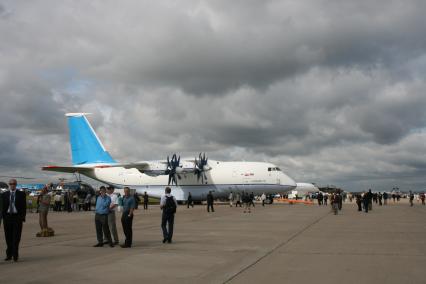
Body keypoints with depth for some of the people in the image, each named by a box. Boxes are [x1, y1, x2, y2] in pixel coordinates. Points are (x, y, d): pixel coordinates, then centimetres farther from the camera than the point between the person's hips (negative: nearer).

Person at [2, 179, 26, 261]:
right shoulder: (4, 195, 8)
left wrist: (23, 217, -8)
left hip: (17, 217, -2)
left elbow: (24, 206, 1)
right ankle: (9, 254, 17)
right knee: (8, 237, 7)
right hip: (7, 217, 2)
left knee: (16, 237, -3)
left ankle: (15, 255, 2)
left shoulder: (21, 194, 3)